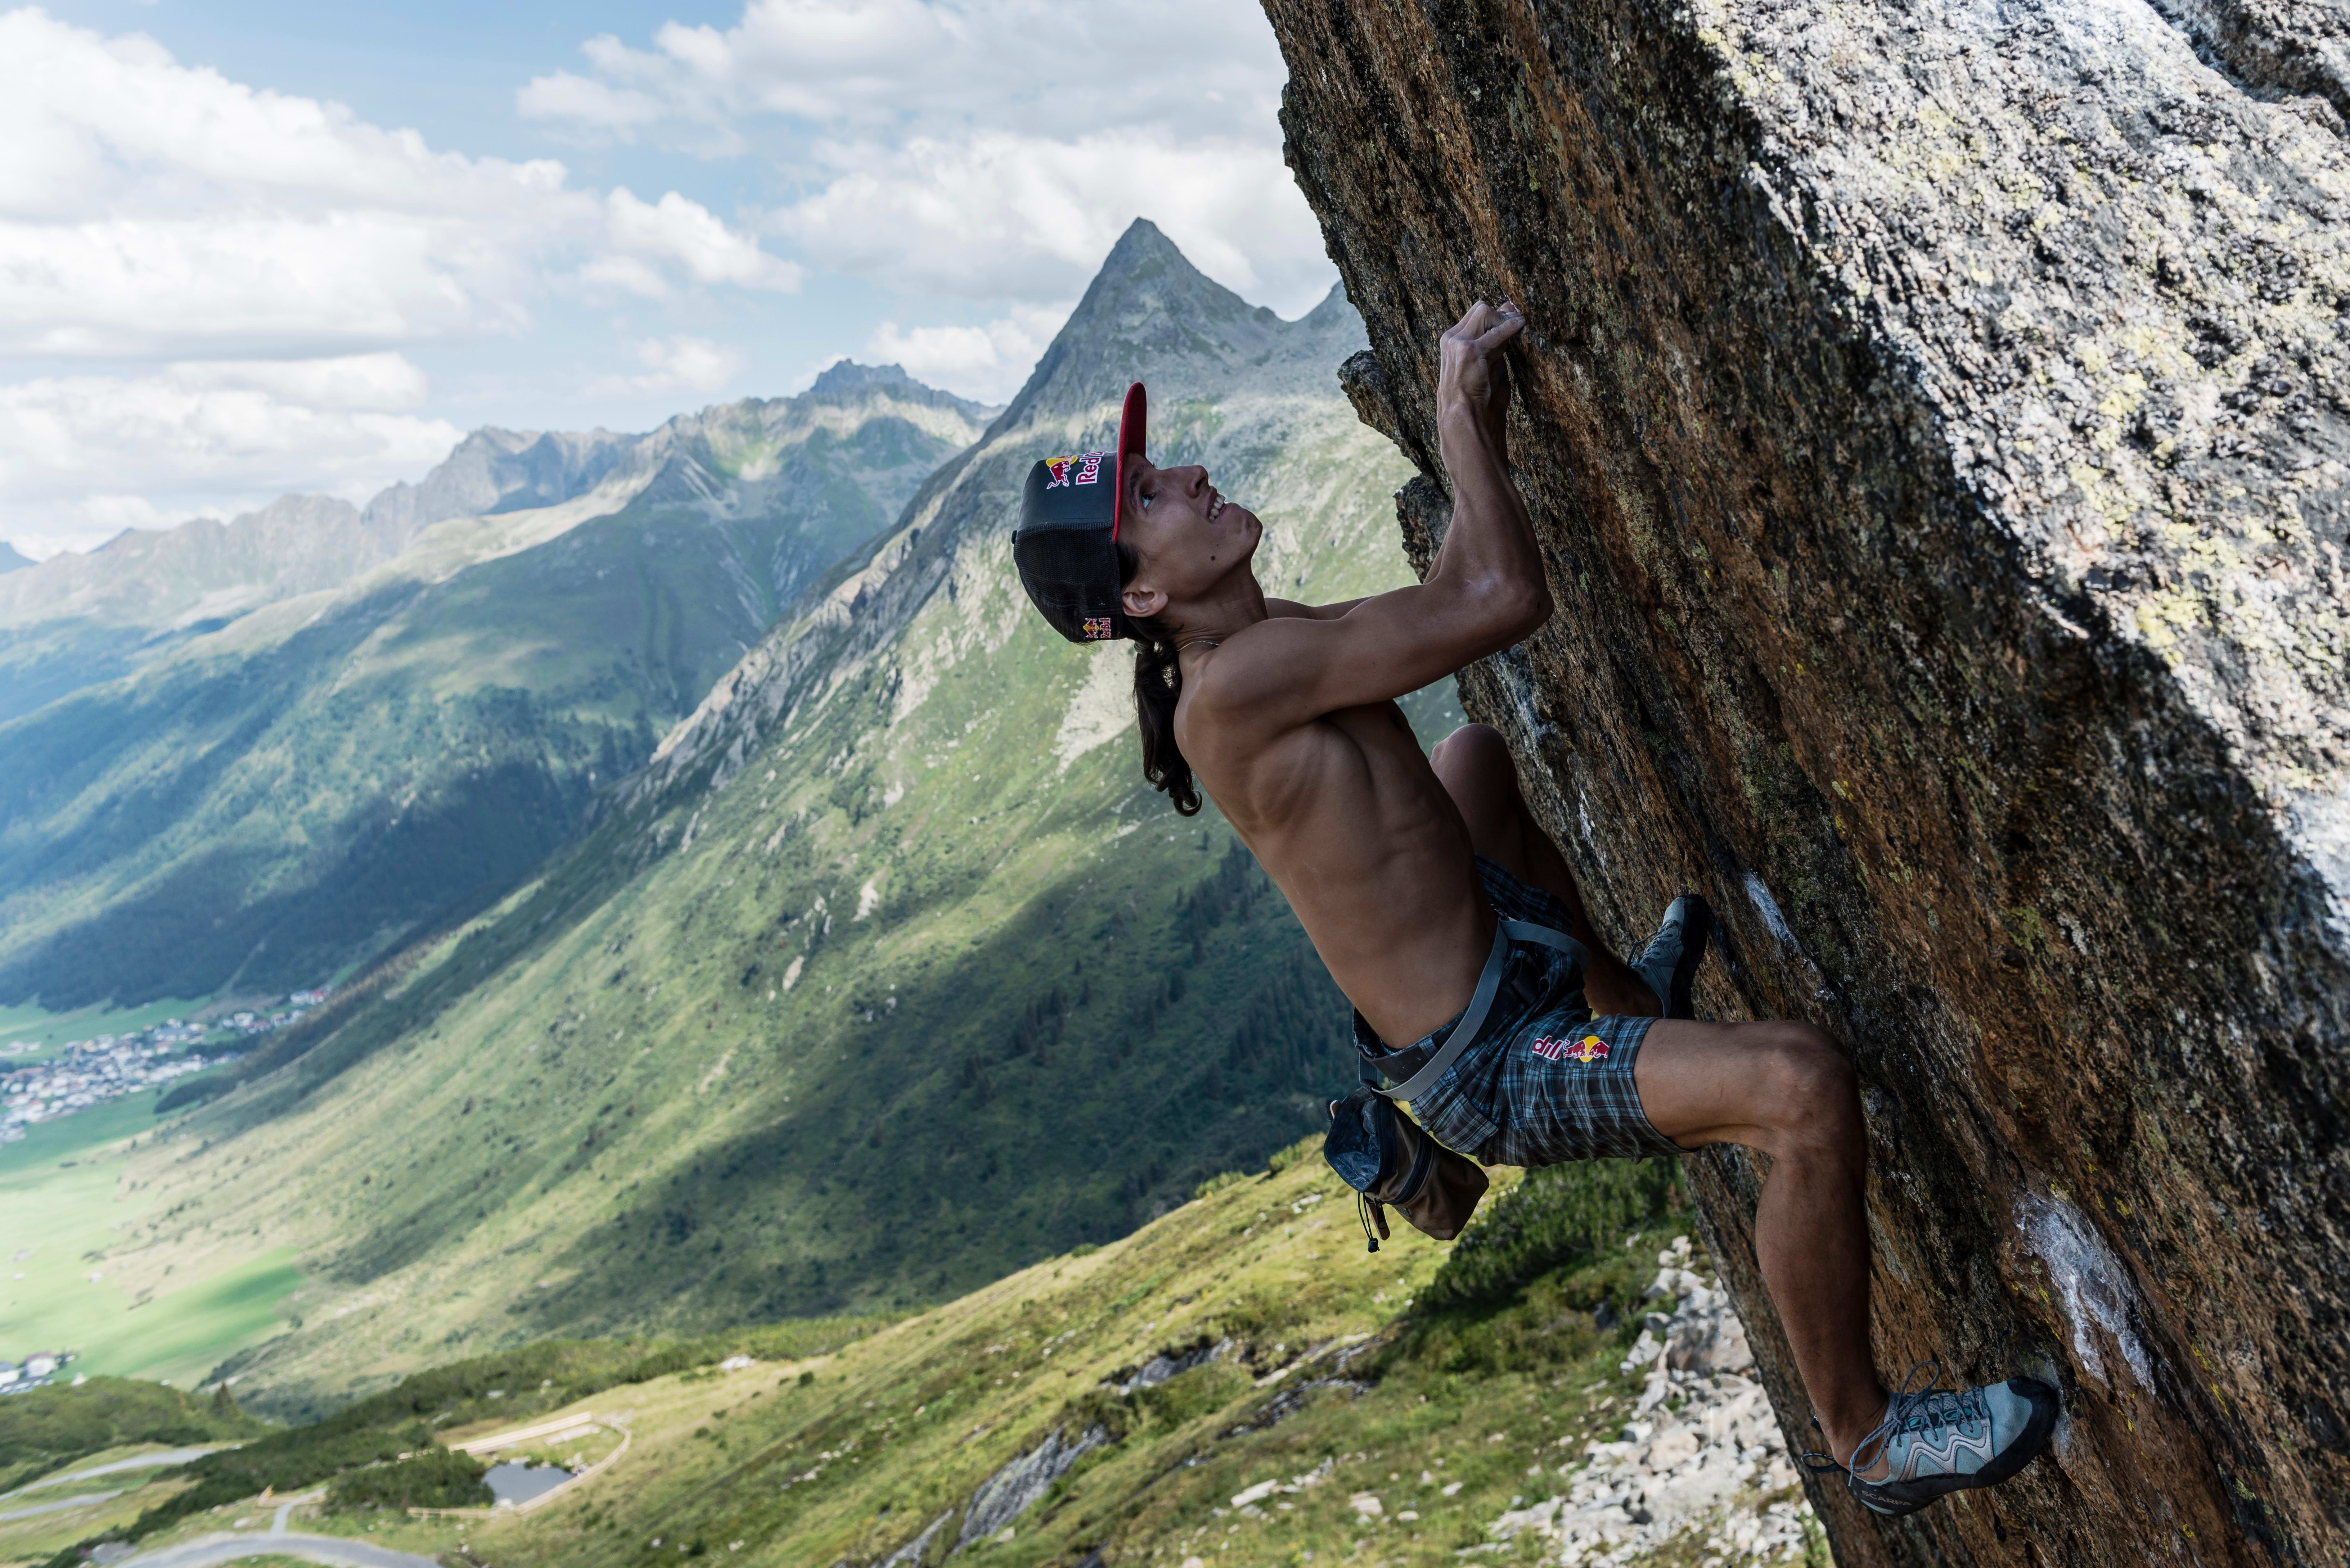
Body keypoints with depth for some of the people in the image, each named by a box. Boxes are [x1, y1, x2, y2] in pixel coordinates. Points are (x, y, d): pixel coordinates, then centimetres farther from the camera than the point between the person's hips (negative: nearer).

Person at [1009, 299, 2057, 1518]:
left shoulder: (1261, 640, 2)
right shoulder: (1231, 687, -28)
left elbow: (1444, 597, 18)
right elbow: (1506, 600, -28)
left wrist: (1478, 428, 10)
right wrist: (1460, 418, -14)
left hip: (1492, 942, 10)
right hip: (1492, 1072, -10)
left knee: (1471, 752, 34)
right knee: (1799, 1087, -30)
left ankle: (1623, 994, 48)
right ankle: (1867, 1440, -7)